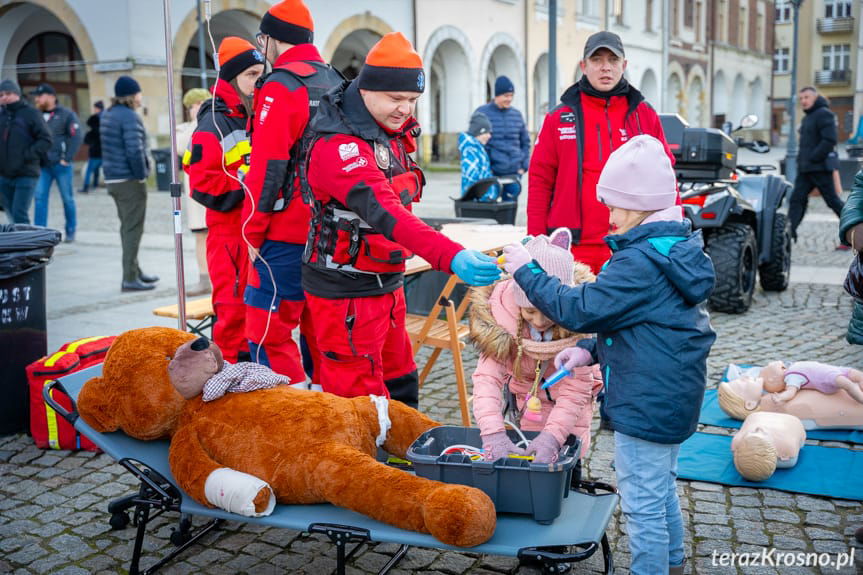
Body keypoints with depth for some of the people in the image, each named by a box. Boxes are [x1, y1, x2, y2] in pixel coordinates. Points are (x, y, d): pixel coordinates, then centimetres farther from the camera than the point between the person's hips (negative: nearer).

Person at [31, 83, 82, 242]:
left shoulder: (66, 114, -2)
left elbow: (76, 138, -9)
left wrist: (67, 159, -14)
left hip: (61, 165, -4)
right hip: (42, 165, 4)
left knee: (67, 198, 6)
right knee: (40, 198, -2)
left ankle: (70, 232, 17)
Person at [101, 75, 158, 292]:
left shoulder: (107, 115, 14)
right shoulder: (129, 117, -15)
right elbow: (135, 150, -24)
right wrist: (142, 175, -13)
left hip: (113, 179, 9)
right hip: (130, 180, -9)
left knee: (127, 226, 18)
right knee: (133, 229, -4)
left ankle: (134, 271, 28)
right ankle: (130, 278, -2)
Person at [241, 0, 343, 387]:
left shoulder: (280, 87, -11)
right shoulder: (336, 83, 15)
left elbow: (267, 169, -17)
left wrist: (253, 233, -9)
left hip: (287, 237, -8)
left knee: (268, 334, -2)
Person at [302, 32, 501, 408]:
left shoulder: (395, 135, 6)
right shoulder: (338, 148, -24)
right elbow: (385, 213, -38)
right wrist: (452, 256, -48)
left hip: (386, 284, 9)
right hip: (346, 292, -9)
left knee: (399, 386, 18)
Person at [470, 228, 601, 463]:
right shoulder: (500, 314, -27)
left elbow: (576, 387, -28)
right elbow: (487, 377, -31)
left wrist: (552, 435, -41)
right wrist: (493, 432, -45)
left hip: (566, 406, 0)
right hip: (523, 400, 1)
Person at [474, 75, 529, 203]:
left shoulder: (517, 115, 11)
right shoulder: (482, 113, -1)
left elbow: (525, 142, 18)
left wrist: (524, 165, 6)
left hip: (514, 172, 3)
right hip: (490, 173, -3)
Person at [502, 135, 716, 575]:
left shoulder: (639, 261, -24)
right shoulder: (675, 247, 9)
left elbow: (581, 309, -24)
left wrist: (527, 272, -14)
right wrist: (591, 350, 7)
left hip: (645, 403, -11)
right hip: (673, 395, 11)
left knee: (643, 502, 3)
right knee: (661, 489, 27)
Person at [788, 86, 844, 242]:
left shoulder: (824, 114, -10)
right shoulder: (807, 117, 19)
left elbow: (830, 140, -20)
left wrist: (813, 158, -20)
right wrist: (801, 160, 13)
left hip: (820, 168, -9)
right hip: (805, 169, 9)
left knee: (833, 200, -2)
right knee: (796, 199, -1)